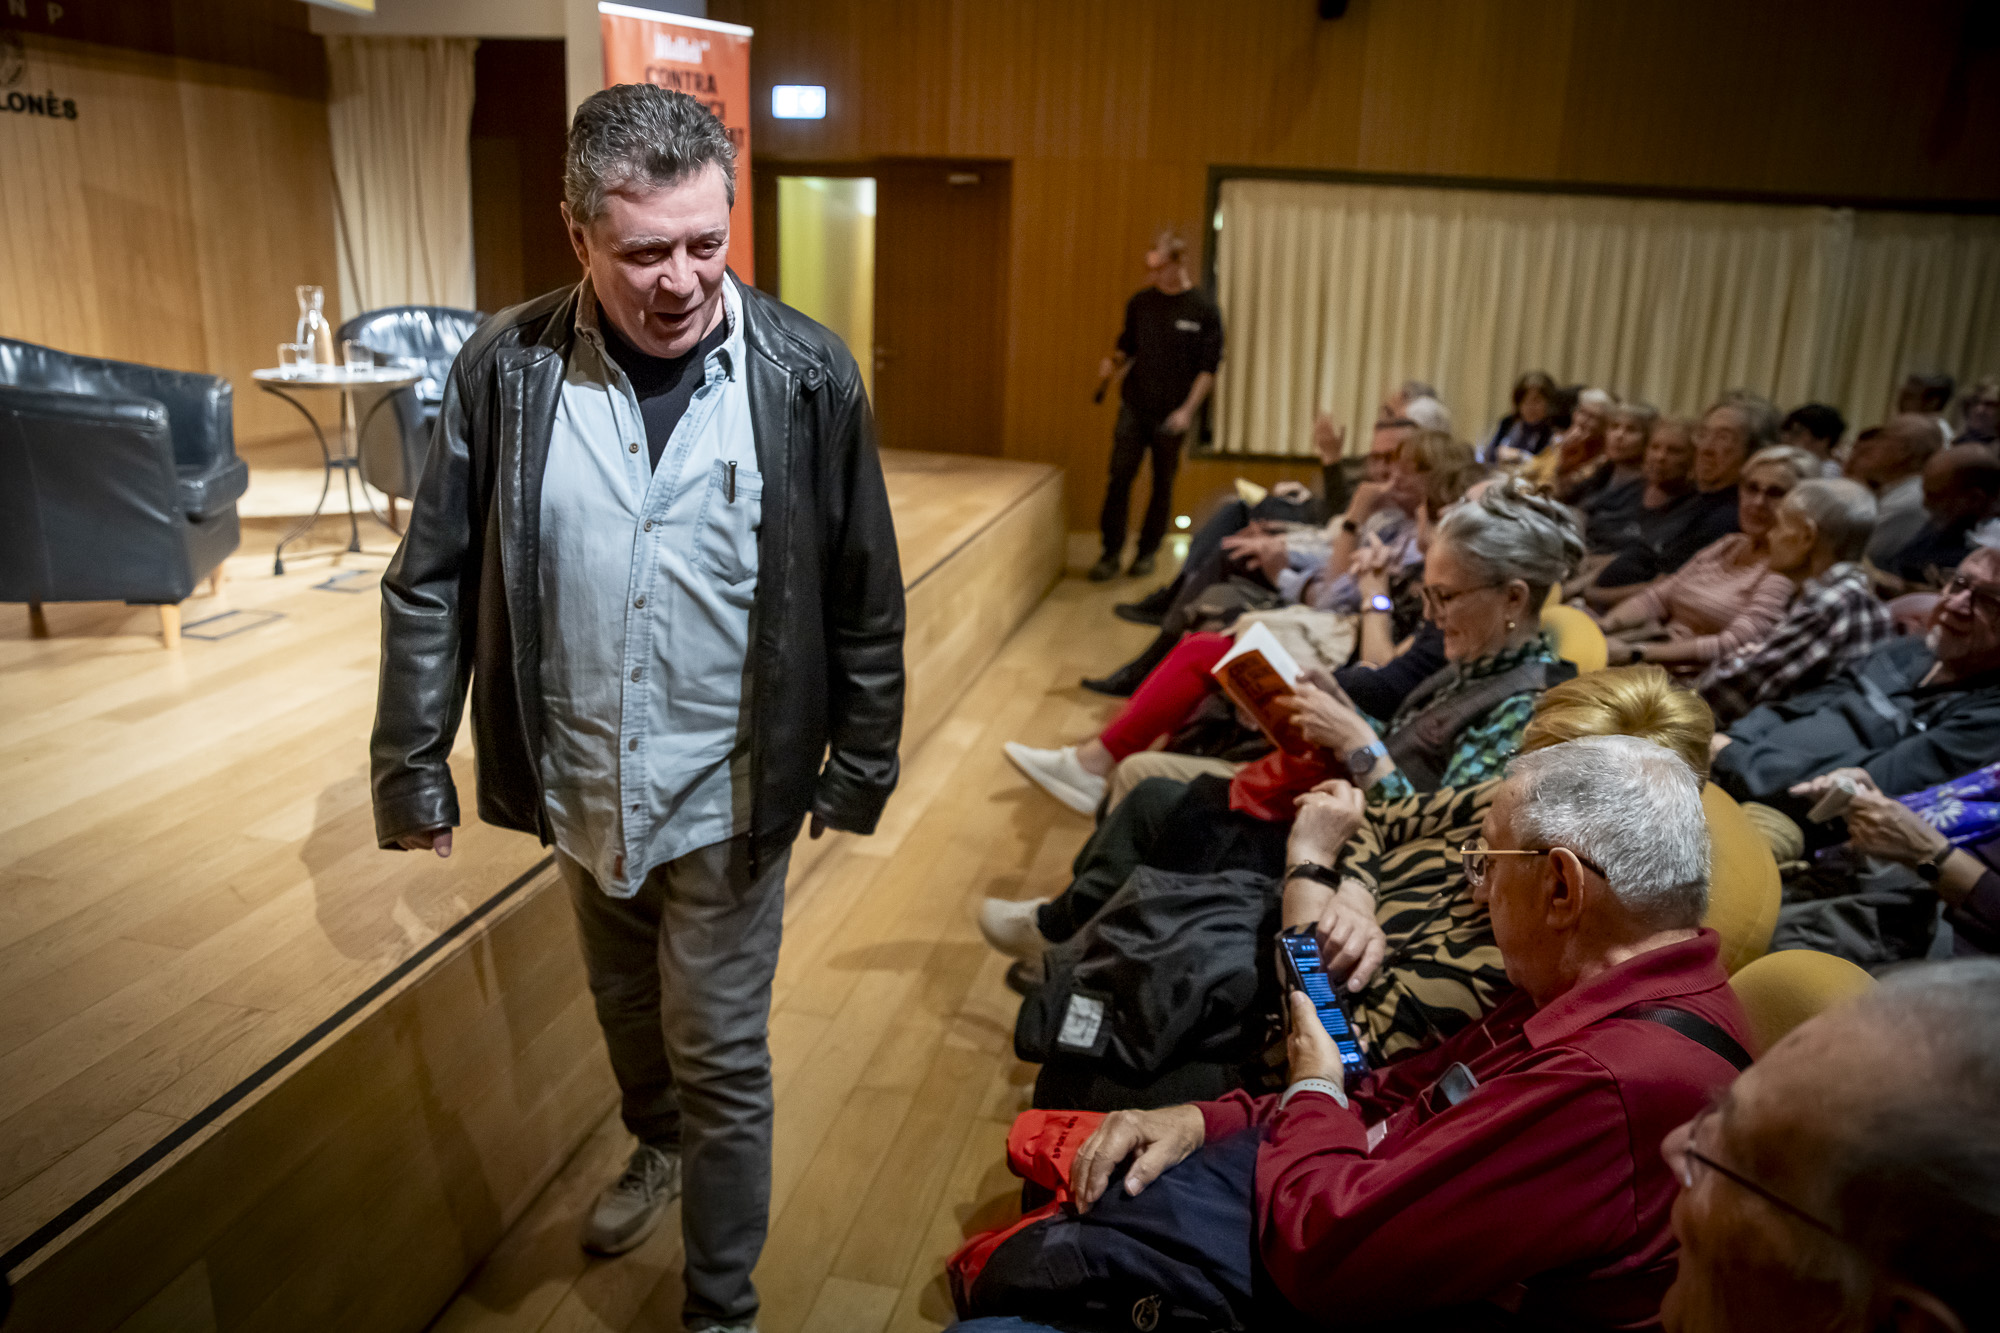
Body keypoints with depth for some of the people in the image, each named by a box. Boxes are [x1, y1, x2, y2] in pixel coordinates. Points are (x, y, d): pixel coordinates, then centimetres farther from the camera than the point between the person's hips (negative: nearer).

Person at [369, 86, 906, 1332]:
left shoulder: (808, 373, -13)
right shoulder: (506, 369, -9)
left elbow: (864, 595, -5)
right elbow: (433, 582, -2)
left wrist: (863, 765, -2)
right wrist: (413, 765, 0)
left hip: (728, 795, -3)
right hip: (580, 786, 3)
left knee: (720, 1062, 9)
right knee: (626, 1007, 27)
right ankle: (656, 1146, 59)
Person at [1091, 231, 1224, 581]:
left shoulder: (1204, 309, -4)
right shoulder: (1140, 303, 6)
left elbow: (1209, 367, -6)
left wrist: (1188, 410, -15)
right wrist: (1114, 362, -6)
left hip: (1171, 414, -2)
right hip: (1134, 406, 2)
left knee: (1162, 483, 7)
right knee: (1119, 477, -5)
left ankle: (1147, 551, 20)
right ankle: (1111, 552, 2)